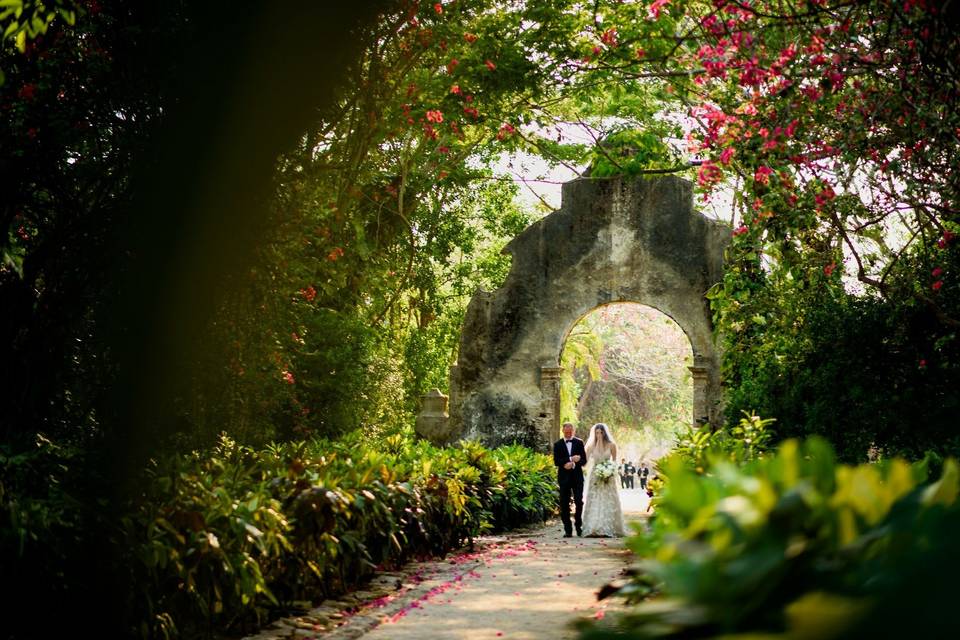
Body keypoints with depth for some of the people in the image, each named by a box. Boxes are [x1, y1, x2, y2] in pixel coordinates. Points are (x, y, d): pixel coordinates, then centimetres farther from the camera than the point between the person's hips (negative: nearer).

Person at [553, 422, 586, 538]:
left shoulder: (579, 443, 8)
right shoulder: (557, 444, 6)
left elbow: (584, 460, 3)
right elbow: (556, 461, -4)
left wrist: (573, 464, -15)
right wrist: (571, 459, -16)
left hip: (577, 477, 0)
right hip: (564, 477, 0)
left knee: (579, 502, -4)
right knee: (564, 504, -1)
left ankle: (579, 526, 10)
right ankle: (568, 530, 3)